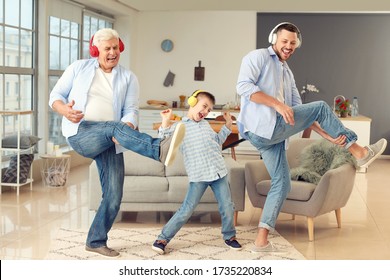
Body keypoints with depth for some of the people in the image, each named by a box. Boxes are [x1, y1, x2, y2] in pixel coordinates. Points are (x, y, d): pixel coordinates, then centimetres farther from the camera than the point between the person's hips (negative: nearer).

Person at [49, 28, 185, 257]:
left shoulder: (128, 77, 9)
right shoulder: (79, 68, 9)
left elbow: (131, 111, 0)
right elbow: (56, 95, 9)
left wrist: (125, 130, -24)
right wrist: (65, 110, -15)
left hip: (109, 141, 3)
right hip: (80, 133, -3)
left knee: (114, 196, -5)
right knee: (114, 126, -36)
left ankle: (96, 241, 15)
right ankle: (161, 150, -58)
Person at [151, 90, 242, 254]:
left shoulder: (206, 124, 21)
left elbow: (217, 140, 36)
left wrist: (228, 125, 27)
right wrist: (165, 123, -20)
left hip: (219, 172, 5)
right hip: (198, 177, -5)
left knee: (227, 207, 5)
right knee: (186, 210, -7)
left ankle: (229, 236, 28)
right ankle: (163, 238, 3)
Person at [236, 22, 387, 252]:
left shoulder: (287, 73, 26)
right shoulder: (259, 57, 2)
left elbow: (300, 112, 20)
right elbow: (243, 86, -15)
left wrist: (327, 134, 7)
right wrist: (277, 104, -22)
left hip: (270, 134, 9)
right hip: (262, 126, -9)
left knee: (282, 184, 7)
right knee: (321, 107, -5)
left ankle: (262, 240, 9)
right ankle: (360, 153, 4)